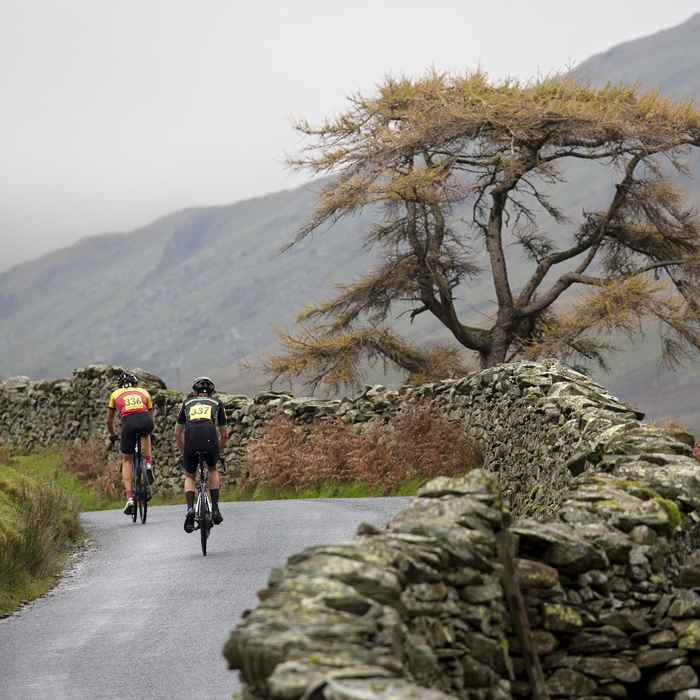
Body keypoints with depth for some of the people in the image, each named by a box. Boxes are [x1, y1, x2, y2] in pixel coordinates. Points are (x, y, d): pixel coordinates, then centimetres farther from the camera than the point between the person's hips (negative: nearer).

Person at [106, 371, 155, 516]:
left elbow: (109, 421, 37)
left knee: (127, 461, 16)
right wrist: (150, 432, 60)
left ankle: (129, 498, 3)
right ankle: (149, 465, 21)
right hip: (146, 421, 1)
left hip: (129, 422, -1)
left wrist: (113, 436, 55)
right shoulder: (144, 392, 32)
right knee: (145, 434, 41)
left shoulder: (116, 394, 29)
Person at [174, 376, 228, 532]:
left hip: (190, 439, 0)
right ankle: (215, 510, 22)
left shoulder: (187, 403, 32)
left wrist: (184, 453, 45)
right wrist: (218, 453, 48)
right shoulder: (217, 403, 31)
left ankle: (190, 508, -3)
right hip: (210, 438, 0)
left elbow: (177, 433, 34)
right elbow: (224, 434, 34)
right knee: (213, 469, 31)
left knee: (189, 477, 23)